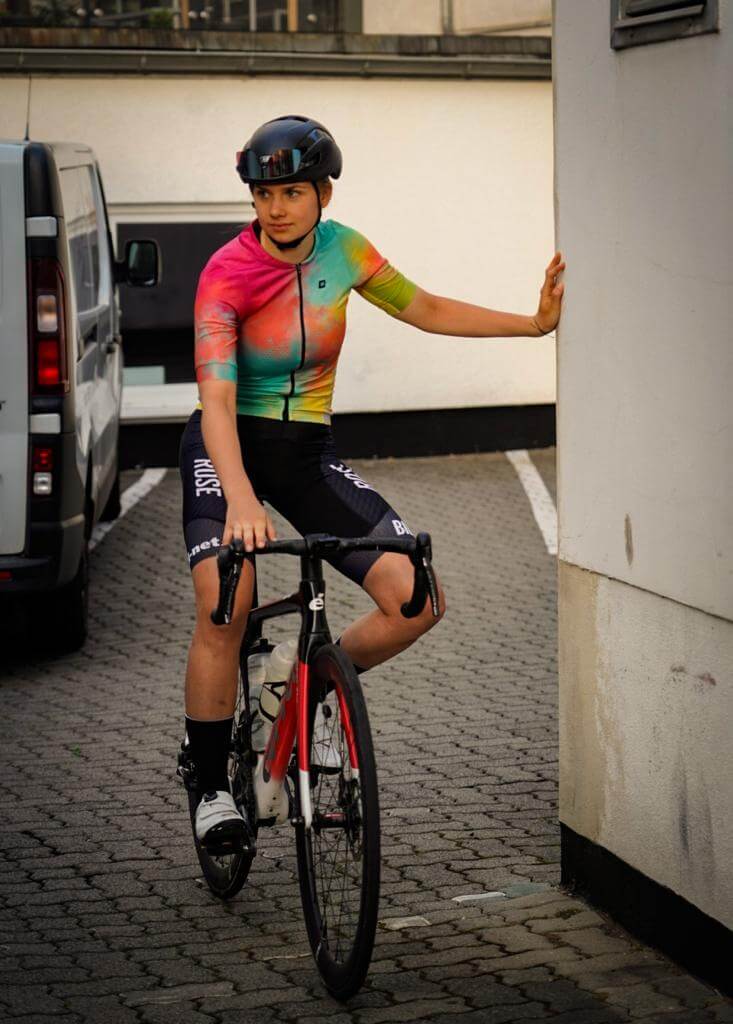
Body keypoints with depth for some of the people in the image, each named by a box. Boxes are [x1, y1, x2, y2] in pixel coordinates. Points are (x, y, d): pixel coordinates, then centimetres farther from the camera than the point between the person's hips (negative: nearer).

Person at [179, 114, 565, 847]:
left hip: (307, 453, 5)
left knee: (417, 603, -11)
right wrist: (242, 500, -43)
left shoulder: (340, 249, -2)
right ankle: (212, 789, -11)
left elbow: (425, 310, 11)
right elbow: (216, 396, -28)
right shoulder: (226, 274, -17)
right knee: (224, 605, -30)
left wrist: (534, 323, 3)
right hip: (229, 449, -4)